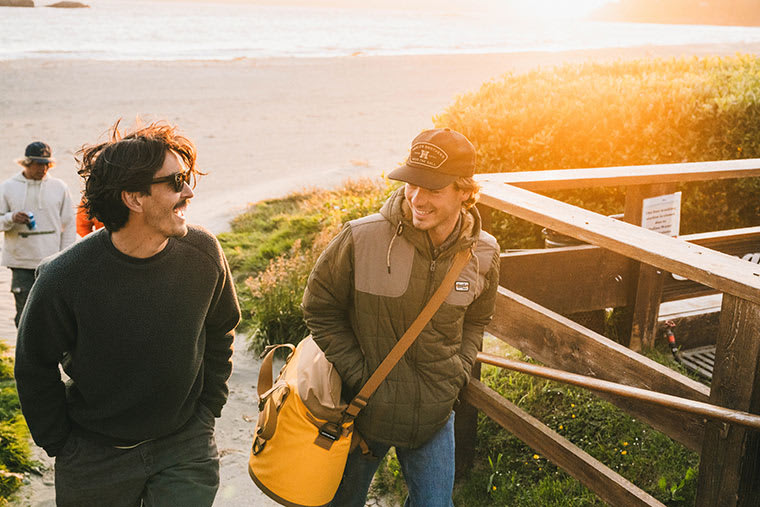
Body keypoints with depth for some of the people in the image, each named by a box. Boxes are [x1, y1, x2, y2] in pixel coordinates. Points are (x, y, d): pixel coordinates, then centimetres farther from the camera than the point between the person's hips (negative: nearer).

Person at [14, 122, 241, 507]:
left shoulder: (203, 254, -12)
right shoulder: (64, 277, -20)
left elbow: (220, 333, 6)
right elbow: (34, 368, -4)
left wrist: (207, 410, 7)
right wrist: (61, 445, 0)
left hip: (186, 447, 1)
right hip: (94, 457, -1)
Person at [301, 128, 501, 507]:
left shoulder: (483, 255, -9)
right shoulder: (360, 238, -21)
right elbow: (319, 309, -8)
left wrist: (456, 375, -2)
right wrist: (358, 376, -11)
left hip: (434, 418, 2)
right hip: (364, 409, -1)